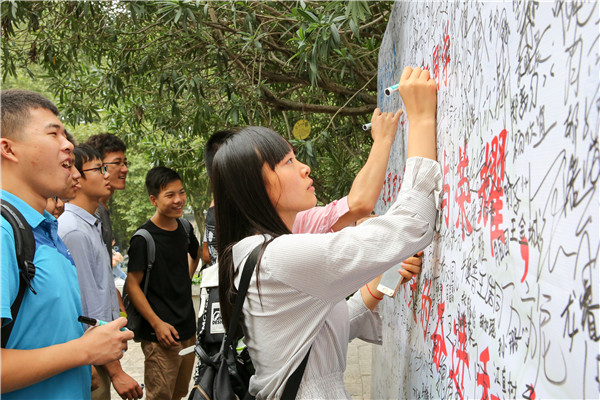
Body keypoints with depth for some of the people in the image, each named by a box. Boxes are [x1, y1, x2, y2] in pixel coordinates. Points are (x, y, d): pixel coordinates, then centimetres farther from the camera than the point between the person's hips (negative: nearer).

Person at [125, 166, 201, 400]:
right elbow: (132, 286, -14)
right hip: (161, 336, -7)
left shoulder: (185, 229, 7)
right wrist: (157, 324, -18)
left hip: (188, 329, 7)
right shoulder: (144, 238, -14)